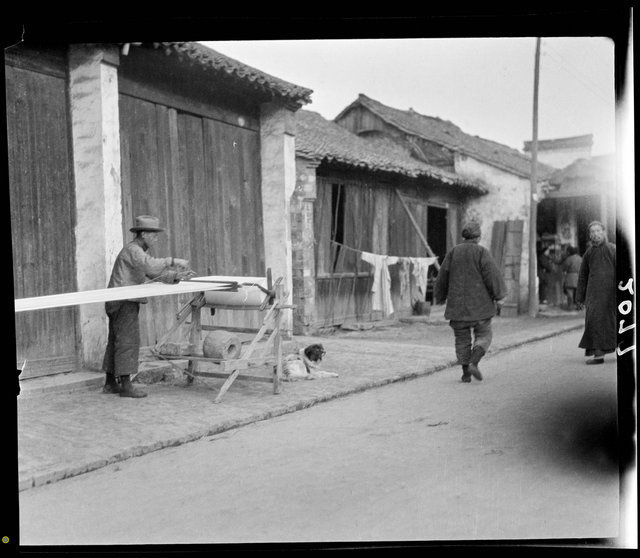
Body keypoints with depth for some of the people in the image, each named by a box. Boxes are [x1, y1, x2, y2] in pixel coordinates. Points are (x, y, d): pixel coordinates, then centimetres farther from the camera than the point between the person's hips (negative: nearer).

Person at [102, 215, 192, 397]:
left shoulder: (139, 251, 19)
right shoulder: (132, 249, -13)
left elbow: (154, 273, 13)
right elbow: (151, 265, -32)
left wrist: (176, 276, -2)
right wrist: (173, 261, -27)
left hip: (124, 303, 10)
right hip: (123, 302, -10)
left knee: (116, 341, 12)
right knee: (128, 340, -12)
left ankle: (110, 383, 17)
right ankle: (125, 385, -12)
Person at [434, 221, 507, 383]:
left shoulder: (453, 252, 2)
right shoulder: (482, 252, -6)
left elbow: (443, 276, 7)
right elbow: (492, 275, -12)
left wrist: (440, 297, 19)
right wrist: (499, 296, -4)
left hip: (457, 303, 3)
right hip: (479, 303, -2)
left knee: (462, 338, 11)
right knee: (483, 335, 10)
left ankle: (465, 372, 8)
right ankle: (473, 363, -10)